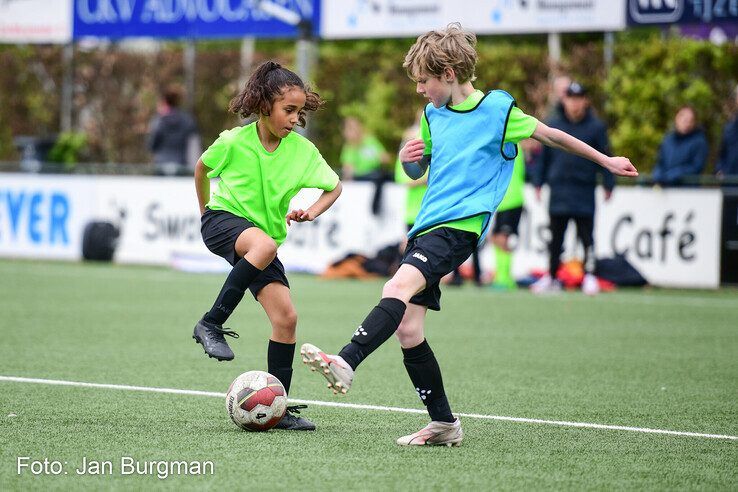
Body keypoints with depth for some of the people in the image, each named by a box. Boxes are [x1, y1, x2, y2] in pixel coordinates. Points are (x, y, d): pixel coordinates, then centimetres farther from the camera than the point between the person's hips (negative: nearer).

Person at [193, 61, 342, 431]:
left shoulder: (302, 150, -8)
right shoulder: (234, 142, -15)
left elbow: (334, 187, 5)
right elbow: (202, 168, 6)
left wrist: (311, 212, -13)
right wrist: (205, 209, 17)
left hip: (265, 235, 4)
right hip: (224, 219, -4)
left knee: (286, 317, -9)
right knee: (265, 245, -39)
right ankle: (211, 324, -29)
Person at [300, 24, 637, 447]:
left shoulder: (497, 108, -2)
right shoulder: (434, 114, 17)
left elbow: (549, 135, 10)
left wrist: (605, 160, 16)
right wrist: (408, 158, 5)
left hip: (459, 226, -8)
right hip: (426, 226, 8)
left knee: (399, 287, -31)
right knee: (407, 328, 0)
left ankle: (346, 363, -47)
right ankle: (443, 424, 9)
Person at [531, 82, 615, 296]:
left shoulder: (596, 127, 1)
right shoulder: (553, 125, 7)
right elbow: (544, 156, 12)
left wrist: (608, 184, -2)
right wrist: (538, 182, 10)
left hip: (584, 192, -3)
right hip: (558, 190, 3)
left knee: (586, 236, -2)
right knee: (555, 238, 9)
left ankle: (589, 275, 3)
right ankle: (551, 276, 16)